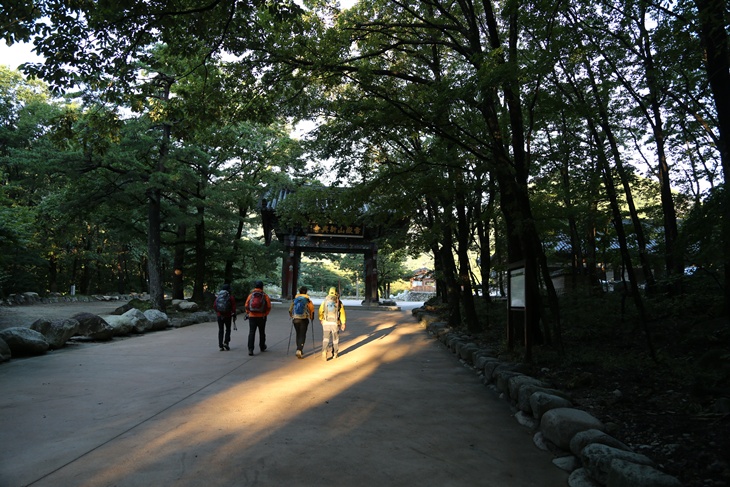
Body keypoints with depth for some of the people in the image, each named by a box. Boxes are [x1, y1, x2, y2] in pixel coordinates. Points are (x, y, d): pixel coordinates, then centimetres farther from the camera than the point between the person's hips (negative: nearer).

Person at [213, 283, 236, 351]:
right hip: (228, 315, -3)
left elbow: (214, 306, 5)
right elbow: (233, 307, -9)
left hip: (219, 315, 3)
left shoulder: (218, 296, 4)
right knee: (228, 329, 11)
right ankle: (226, 342, -4)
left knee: (220, 330, 9)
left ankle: (221, 346, 7)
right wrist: (234, 314, 3)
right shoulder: (230, 297, -7)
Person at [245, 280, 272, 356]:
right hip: (261, 317, 0)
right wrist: (265, 314, 8)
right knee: (262, 332, 16)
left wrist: (248, 312, 15)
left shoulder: (251, 295, 1)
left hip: (252, 316, 0)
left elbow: (246, 306, 1)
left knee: (251, 333, -2)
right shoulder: (265, 296, -3)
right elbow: (269, 307, -4)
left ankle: (250, 349, -13)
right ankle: (262, 347, 28)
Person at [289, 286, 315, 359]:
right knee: (302, 335, 0)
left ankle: (299, 350, 25)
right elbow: (312, 311, -7)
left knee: (298, 334, 18)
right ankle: (299, 350, -15)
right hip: (304, 320, -3)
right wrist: (312, 319, 8)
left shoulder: (294, 300, 4)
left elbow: (290, 310, 9)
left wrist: (292, 317, 24)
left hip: (295, 319, 3)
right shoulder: (308, 301, -5)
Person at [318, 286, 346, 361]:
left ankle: (324, 351, -19)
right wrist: (343, 323, -1)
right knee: (335, 338, 16)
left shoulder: (324, 301, 0)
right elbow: (342, 314, -7)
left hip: (326, 322, 0)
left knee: (325, 338, 4)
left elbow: (320, 311, 4)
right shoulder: (339, 302, -3)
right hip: (335, 323, 0)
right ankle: (335, 353, 26)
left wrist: (321, 319, 22)